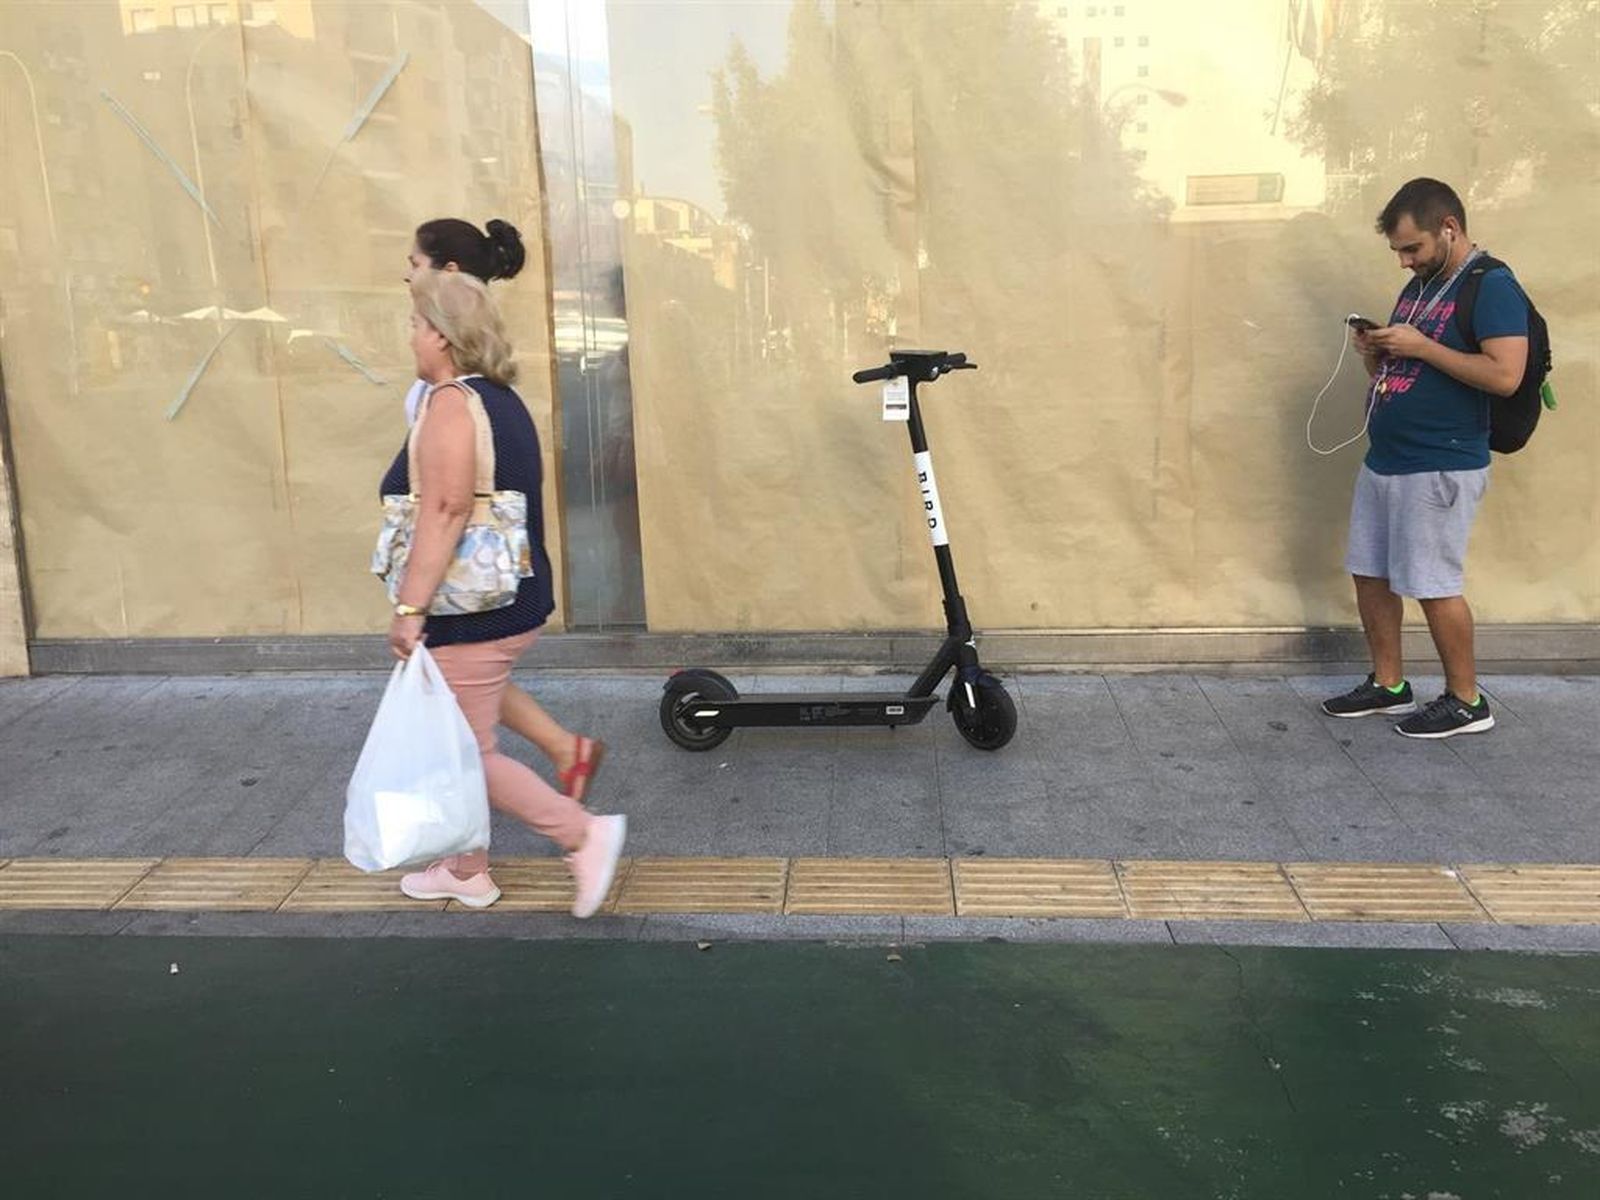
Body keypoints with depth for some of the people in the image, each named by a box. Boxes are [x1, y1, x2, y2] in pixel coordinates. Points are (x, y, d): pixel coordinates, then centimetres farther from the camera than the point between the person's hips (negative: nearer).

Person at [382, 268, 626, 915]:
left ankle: (585, 833, 2)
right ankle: (465, 869, 30)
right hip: (514, 600, 10)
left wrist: (410, 606, -28)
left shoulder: (450, 403, -18)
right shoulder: (501, 398, 11)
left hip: (472, 617, -10)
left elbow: (445, 510, -28)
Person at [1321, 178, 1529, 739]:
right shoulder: (1419, 285, 14)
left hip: (1441, 469, -9)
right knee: (1370, 573, 12)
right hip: (1382, 460, 9)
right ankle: (1388, 684, 25)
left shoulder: (1492, 287, -13)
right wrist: (1375, 351, -1)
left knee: (1433, 585, -3)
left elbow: (1505, 375, -23)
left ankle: (1466, 701, 12)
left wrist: (1421, 346, -21)